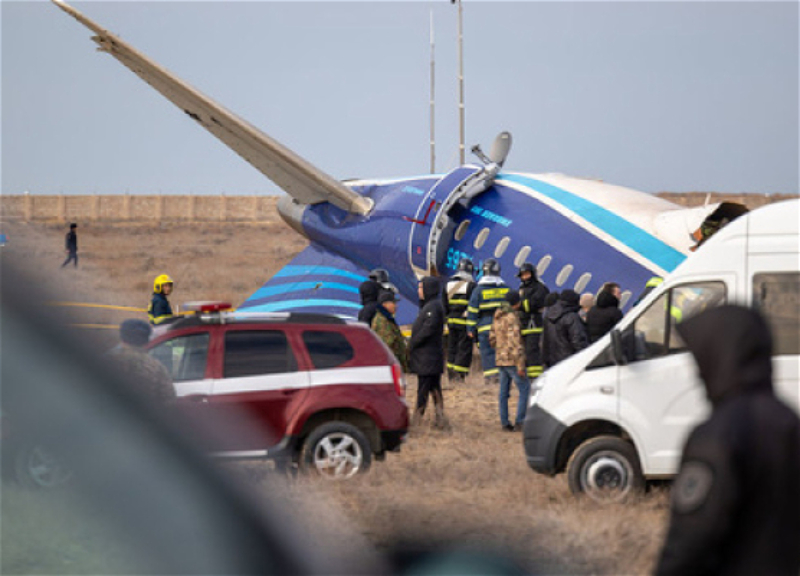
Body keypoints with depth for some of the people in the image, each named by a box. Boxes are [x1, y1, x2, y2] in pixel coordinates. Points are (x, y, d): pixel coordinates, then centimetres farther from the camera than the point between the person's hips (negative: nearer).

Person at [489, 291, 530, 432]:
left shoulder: (497, 317, 12)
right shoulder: (512, 317, -16)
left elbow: (492, 338, 20)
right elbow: (515, 342, -20)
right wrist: (520, 365, -20)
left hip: (500, 359, 9)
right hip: (512, 360, -9)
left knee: (503, 392, 10)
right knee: (525, 390, -5)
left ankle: (505, 423, 12)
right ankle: (520, 421, -9)